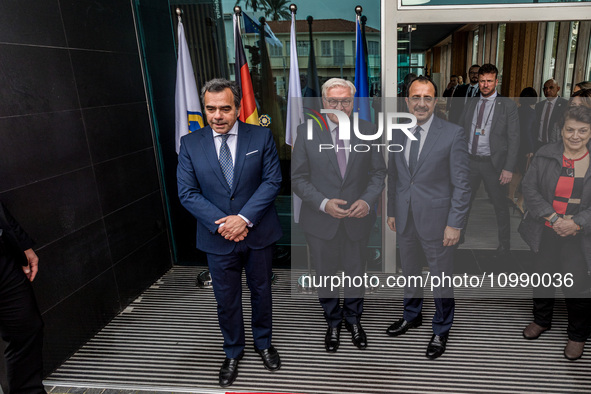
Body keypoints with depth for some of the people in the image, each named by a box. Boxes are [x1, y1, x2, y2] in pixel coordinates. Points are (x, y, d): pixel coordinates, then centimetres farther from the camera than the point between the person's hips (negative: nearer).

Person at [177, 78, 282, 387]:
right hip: (218, 238, 0)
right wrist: (221, 223, -18)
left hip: (258, 233, 0)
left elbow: (272, 180, -10)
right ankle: (233, 352, 41)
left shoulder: (261, 136, -6)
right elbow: (188, 193, -7)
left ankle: (263, 343, 45)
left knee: (261, 290, 19)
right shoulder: (190, 144, -4)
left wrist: (244, 218, -20)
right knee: (226, 299, 15)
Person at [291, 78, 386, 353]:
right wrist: (323, 203, -21)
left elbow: (378, 172, 2)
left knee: (356, 272, 19)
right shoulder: (307, 132, -8)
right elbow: (298, 178, -7)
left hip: (357, 217, 2)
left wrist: (368, 201, -15)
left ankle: (352, 319, 47)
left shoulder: (368, 130, -3)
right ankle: (332, 322, 44)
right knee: (325, 274, 17)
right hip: (320, 220, -1)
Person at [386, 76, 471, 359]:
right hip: (405, 219, 5)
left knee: (441, 278, 11)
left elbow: (461, 184, -11)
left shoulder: (453, 134, -11)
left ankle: (441, 332, 34)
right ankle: (412, 316, 46)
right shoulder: (399, 133, 4)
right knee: (409, 271, 22)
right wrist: (391, 211, 11)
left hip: (437, 219, -4)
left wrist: (455, 224, -14)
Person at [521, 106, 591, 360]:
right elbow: (530, 188, -5)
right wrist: (553, 217, -14)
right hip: (546, 233, 2)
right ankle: (541, 320, 42)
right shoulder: (545, 155, -2)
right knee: (542, 277, 17)